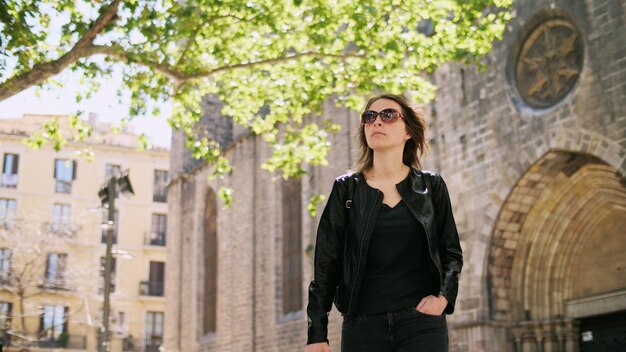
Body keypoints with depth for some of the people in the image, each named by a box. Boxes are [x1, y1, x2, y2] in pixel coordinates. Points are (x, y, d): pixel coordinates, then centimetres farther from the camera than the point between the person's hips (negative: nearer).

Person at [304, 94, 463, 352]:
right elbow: (327, 263, 3)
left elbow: (452, 252, 14)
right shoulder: (346, 189, 6)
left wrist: (443, 296, -6)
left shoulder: (431, 186, 8)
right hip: (363, 325, 0)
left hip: (421, 322, 0)